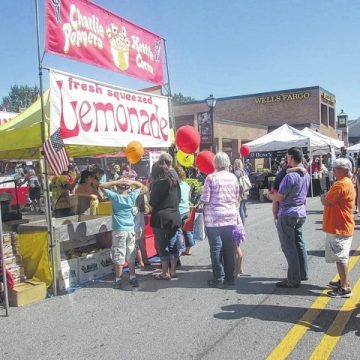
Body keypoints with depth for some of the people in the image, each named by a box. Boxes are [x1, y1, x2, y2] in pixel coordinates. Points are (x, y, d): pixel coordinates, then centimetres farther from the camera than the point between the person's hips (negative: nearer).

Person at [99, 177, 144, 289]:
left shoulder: (115, 197, -9)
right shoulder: (132, 196, -1)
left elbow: (101, 186, -7)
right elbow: (140, 185, 14)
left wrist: (116, 182, -13)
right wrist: (131, 182, -3)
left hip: (119, 231, -3)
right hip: (131, 230, 3)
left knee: (119, 257, 2)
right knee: (131, 256, 11)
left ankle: (118, 280, 8)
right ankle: (133, 278, 19)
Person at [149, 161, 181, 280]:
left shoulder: (157, 184, -13)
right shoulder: (174, 182, 8)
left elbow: (152, 202, -9)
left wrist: (151, 189, 7)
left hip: (161, 218, -7)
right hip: (174, 217, 7)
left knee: (163, 246, 2)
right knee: (172, 245, 14)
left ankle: (165, 273, 8)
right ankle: (173, 271, 21)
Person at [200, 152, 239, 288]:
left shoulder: (211, 177, -8)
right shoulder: (233, 177, 3)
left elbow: (205, 199, -8)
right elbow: (237, 197, 10)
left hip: (214, 218, -4)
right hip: (231, 217, 4)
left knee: (216, 248, 3)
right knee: (229, 248, 10)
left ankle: (219, 279, 7)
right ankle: (230, 277, 18)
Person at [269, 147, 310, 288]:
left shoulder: (290, 176, -22)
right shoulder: (306, 175, 6)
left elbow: (279, 197, -18)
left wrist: (270, 195, 3)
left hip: (287, 214, -8)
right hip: (301, 213, 9)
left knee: (289, 247, -1)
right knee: (299, 243, 19)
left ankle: (294, 279, 4)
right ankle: (303, 273, 29)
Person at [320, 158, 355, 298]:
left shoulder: (341, 184, -21)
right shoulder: (347, 183, 15)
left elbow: (326, 202, -20)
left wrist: (323, 197, -1)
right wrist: (326, 197, 2)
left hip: (339, 228, -11)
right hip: (341, 226, 11)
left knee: (341, 258, -5)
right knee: (341, 257, 20)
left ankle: (345, 289, 1)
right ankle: (343, 282, 31)